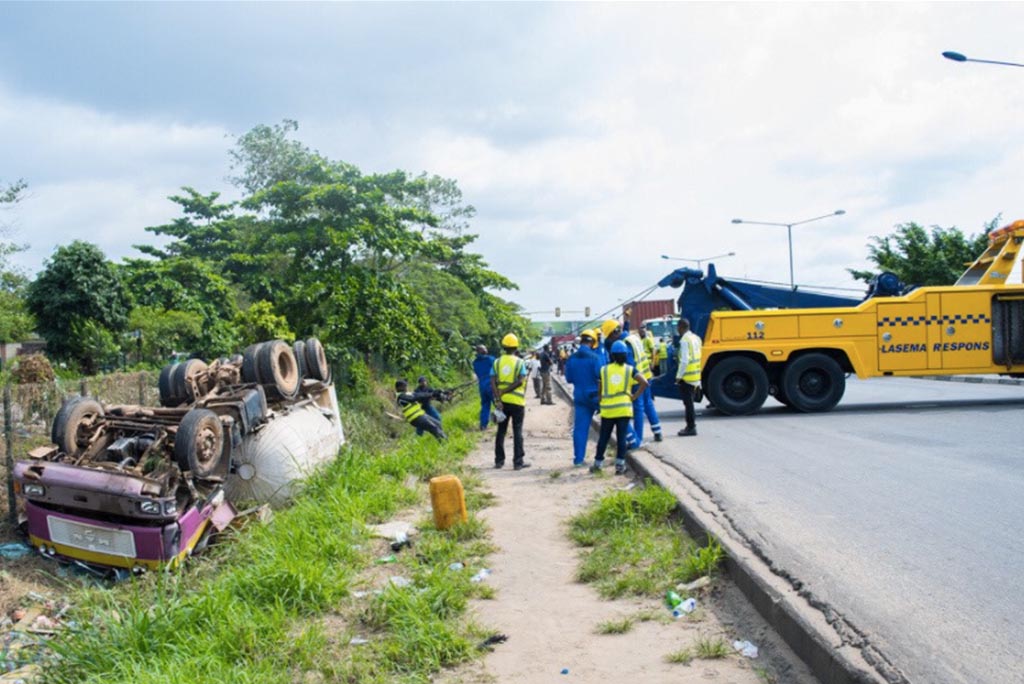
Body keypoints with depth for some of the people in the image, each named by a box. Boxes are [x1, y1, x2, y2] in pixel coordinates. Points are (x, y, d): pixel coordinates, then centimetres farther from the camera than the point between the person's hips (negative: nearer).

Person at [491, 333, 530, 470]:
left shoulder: (497, 362, 2)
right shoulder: (519, 362, -4)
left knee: (501, 431, 13)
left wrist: (498, 398, -10)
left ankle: (499, 460, 16)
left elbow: (493, 383, -7)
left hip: (501, 402, 3)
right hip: (517, 401, -3)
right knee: (517, 432, 3)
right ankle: (518, 461, 1)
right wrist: (505, 391, -13)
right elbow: (520, 381, -16)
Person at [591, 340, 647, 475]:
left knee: (603, 437, 11)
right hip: (624, 409, -1)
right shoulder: (630, 370, 0)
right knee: (621, 437, 4)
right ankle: (620, 464, 2)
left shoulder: (604, 370, 3)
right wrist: (634, 396, -5)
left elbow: (599, 389, 3)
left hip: (607, 409, 1)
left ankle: (598, 463, 18)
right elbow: (644, 382, -12)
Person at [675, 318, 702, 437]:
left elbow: (684, 360, -20)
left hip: (687, 376, -9)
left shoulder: (685, 340, -16)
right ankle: (691, 425, 25)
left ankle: (691, 427, 1)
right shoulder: (696, 338, 12)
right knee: (689, 401, 18)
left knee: (688, 402, -3)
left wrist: (679, 376, -15)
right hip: (695, 376, 9)